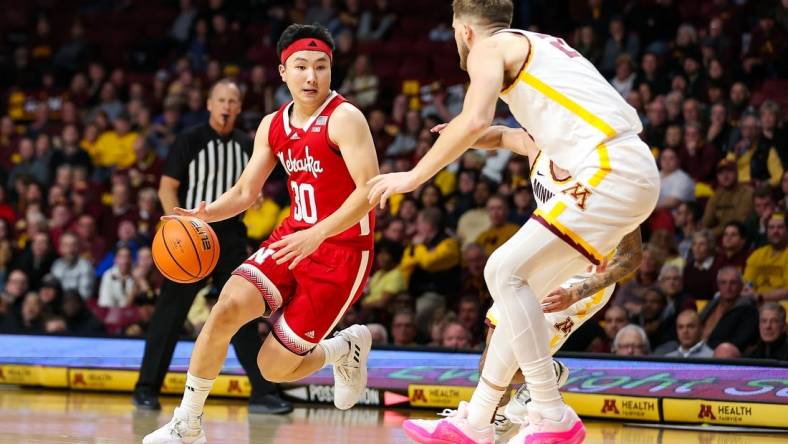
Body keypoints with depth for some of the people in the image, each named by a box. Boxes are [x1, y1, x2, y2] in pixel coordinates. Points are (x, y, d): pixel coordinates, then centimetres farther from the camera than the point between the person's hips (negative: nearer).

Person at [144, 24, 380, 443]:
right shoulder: (272, 126, 6)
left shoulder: (344, 118, -15)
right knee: (227, 307, -19)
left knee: (275, 368, -5)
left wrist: (317, 235, -34)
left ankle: (347, 348, 26)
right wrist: (205, 213, -8)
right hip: (293, 237, 6)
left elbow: (370, 189, -24)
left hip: (341, 251, -6)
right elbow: (245, 192, 13)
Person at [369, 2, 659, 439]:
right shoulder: (540, 46, 28)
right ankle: (473, 422, 19)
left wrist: (413, 176, -7)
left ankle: (553, 418, -13)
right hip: (636, 172, 9)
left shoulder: (489, 46, 2)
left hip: (611, 170, -9)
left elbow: (475, 121, -15)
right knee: (520, 285, 14)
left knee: (505, 271, -12)